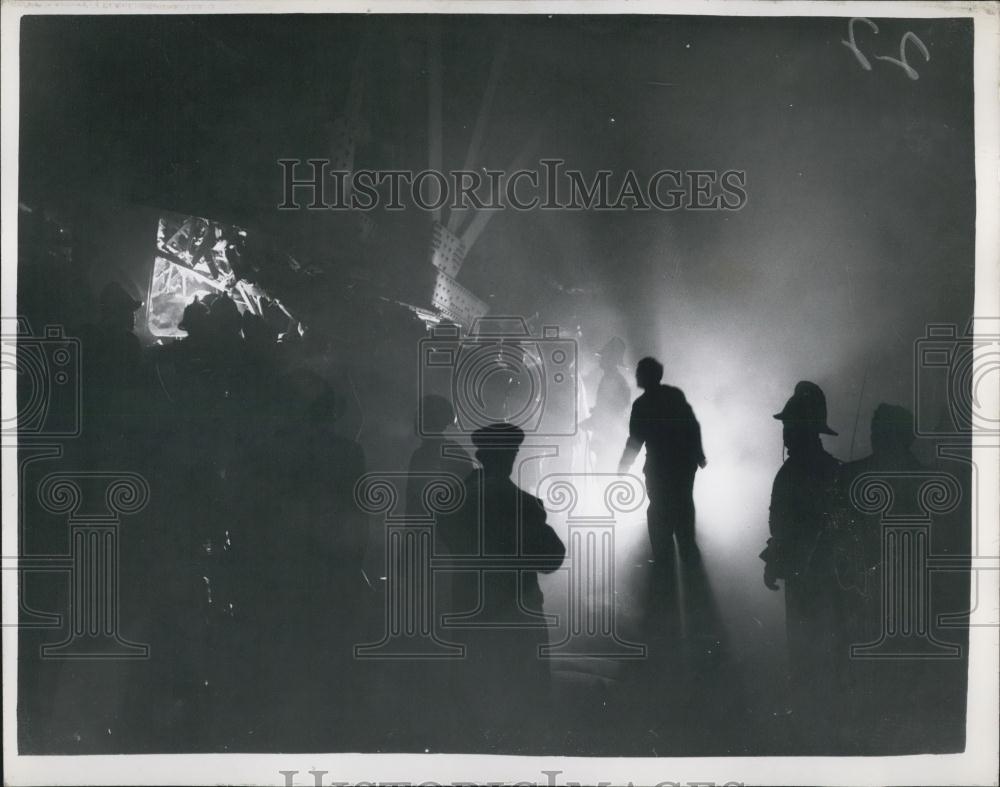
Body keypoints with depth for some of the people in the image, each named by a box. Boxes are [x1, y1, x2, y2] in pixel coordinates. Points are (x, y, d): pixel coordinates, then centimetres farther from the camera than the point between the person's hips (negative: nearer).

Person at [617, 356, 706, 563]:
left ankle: (663, 556, 13)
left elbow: (635, 441, -11)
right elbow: (694, 426, 5)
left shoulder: (642, 405, -13)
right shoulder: (676, 394, 2)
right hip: (686, 462, 5)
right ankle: (688, 550, 26)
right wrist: (699, 455, 15)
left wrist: (622, 468, 1)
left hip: (659, 467, -5)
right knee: (684, 505, 18)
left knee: (660, 510, 8)